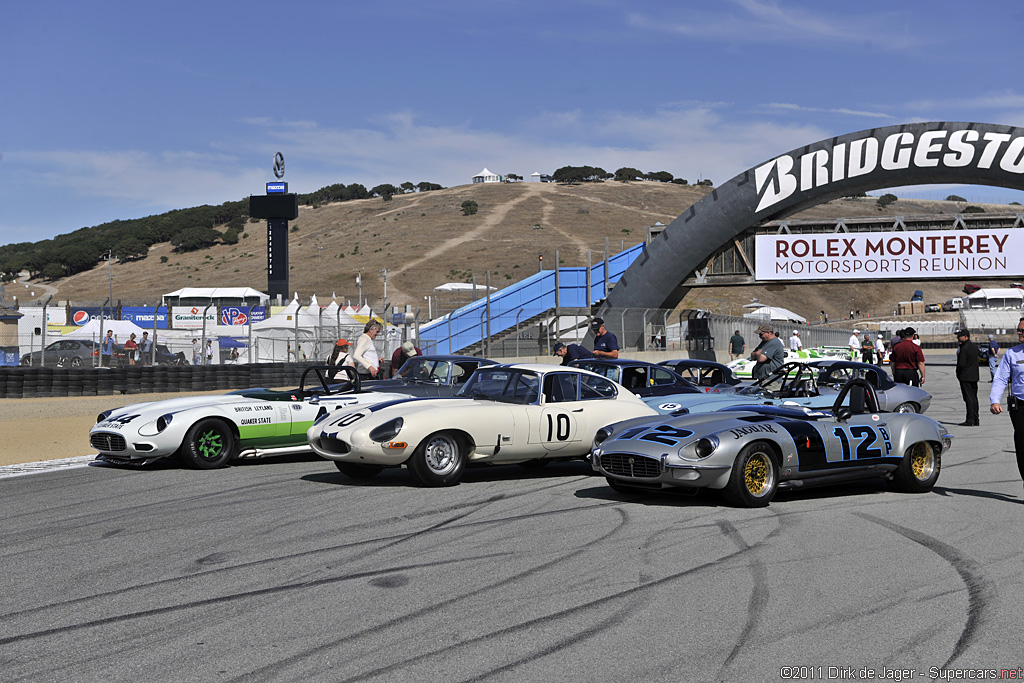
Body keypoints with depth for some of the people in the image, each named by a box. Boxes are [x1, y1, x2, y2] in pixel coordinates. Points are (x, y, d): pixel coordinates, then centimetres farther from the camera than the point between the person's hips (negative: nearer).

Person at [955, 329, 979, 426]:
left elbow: (961, 364, -20)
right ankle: (975, 420, 16)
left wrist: (958, 374, -2)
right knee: (974, 398, 12)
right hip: (974, 376, 8)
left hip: (965, 377, -8)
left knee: (968, 398, -6)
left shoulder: (964, 348, -17)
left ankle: (970, 420, -6)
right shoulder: (974, 346, 9)